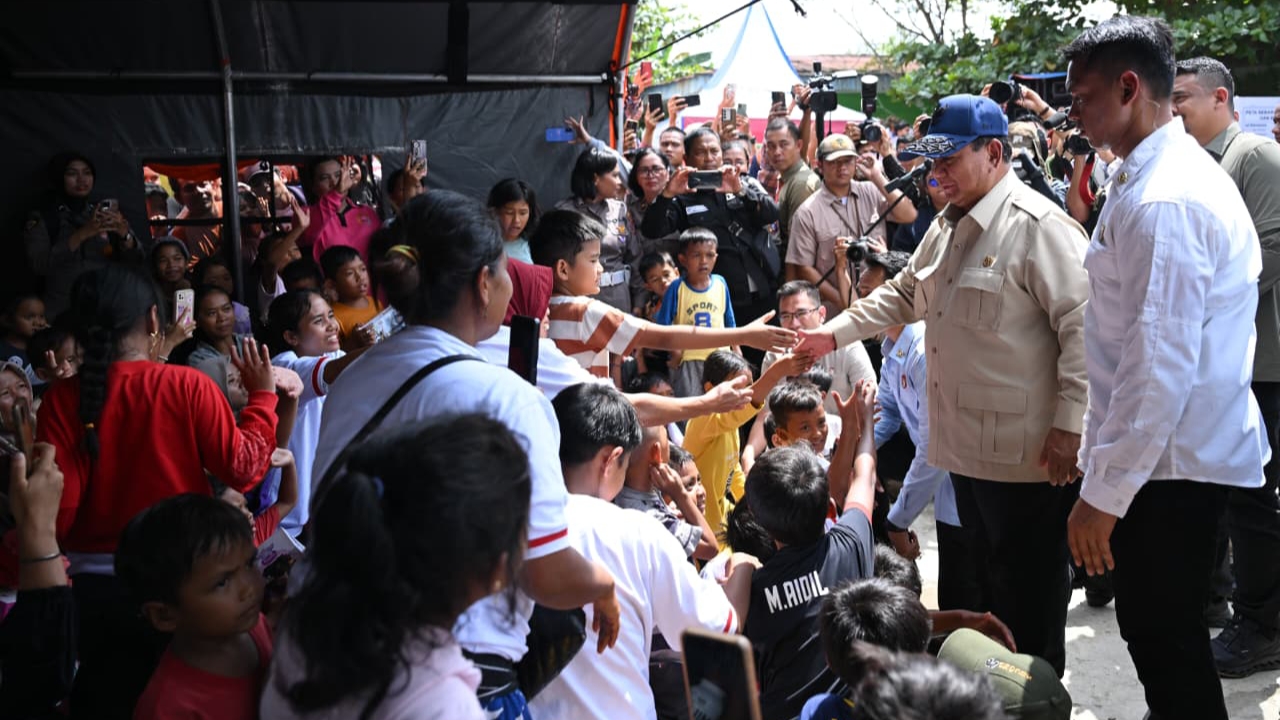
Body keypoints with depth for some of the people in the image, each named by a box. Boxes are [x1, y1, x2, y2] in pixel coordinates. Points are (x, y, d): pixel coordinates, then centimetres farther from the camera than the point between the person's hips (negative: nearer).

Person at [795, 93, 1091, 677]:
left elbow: (1083, 326, -19)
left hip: (1028, 454, -9)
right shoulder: (947, 227, 15)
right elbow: (902, 295, 26)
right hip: (965, 447, 9)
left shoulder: (1039, 226, -16)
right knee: (988, 581, 20)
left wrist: (1070, 424, -21)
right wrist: (836, 332, 15)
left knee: (1030, 598, 3)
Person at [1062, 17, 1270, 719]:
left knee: (1163, 642, 3)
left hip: (1167, 459, -10)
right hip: (1188, 449, 10)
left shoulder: (1162, 201, -22)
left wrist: (1104, 493, -21)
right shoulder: (1178, 168, 10)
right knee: (1167, 634, 21)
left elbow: (1159, 364, -26)